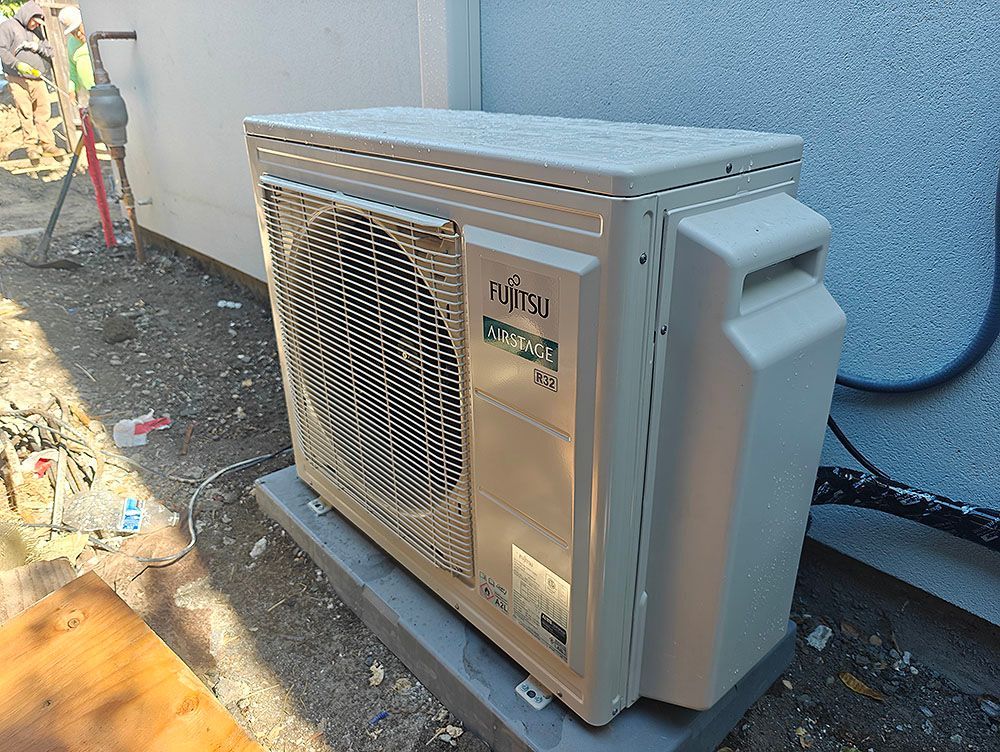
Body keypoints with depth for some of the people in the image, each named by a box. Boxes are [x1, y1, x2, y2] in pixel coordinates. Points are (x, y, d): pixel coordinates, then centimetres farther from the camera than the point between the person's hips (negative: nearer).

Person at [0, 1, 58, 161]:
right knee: (26, 115, -4)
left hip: (38, 79, 5)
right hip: (18, 80, -5)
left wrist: (38, 47, -5)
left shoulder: (36, 31, 19)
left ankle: (47, 144, 8)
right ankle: (31, 146, 2)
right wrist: (18, 64, -21)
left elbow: (49, 52, 16)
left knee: (44, 112, 1)